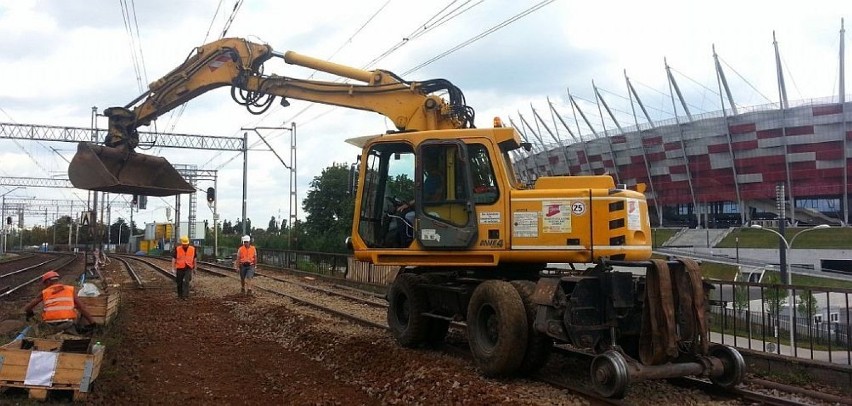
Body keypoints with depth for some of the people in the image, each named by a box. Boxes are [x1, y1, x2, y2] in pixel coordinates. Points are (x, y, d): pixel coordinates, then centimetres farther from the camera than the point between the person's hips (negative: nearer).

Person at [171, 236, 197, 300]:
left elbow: (194, 259, 13)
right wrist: (173, 268, -8)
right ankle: (180, 295, 28)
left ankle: (185, 296, -16)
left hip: (188, 269, 0)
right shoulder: (177, 249, -5)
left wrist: (194, 267, 20)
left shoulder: (192, 249, 0)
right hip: (180, 269, 1)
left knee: (186, 282, -15)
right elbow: (174, 259, -2)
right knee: (179, 283, 10)